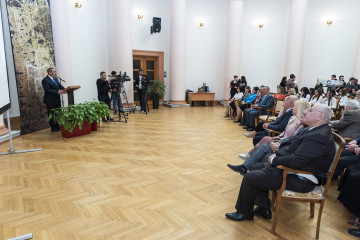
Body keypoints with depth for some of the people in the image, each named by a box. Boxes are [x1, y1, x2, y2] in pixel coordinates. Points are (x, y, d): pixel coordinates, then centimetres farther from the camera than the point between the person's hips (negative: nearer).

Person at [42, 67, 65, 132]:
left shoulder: (55, 79, 12)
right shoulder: (45, 80, -14)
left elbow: (60, 86, 8)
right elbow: (47, 90, -23)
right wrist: (58, 92, -32)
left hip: (57, 100, 7)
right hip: (50, 101, -7)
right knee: (51, 115, 5)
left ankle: (58, 126, 24)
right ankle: (53, 128, 15)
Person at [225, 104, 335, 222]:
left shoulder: (319, 137, -25)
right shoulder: (315, 131, 9)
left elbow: (296, 161, -29)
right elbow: (291, 145, 15)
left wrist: (274, 160, -14)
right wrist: (277, 154, -1)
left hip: (300, 180, -11)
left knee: (250, 177, -11)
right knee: (258, 168, 16)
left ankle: (244, 212, 13)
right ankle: (264, 209, 20)